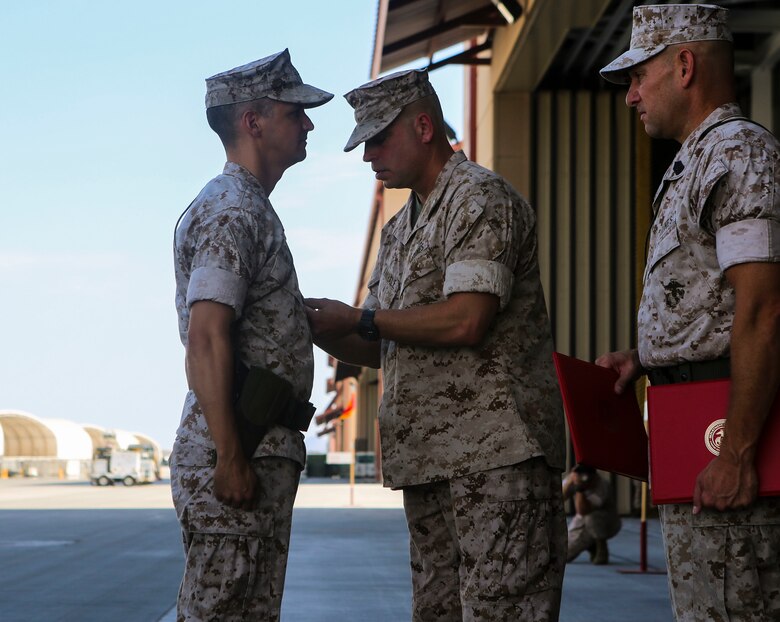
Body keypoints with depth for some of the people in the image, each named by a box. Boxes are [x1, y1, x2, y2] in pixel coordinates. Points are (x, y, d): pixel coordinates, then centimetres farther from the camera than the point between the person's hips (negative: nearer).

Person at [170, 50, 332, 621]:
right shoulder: (230, 211, -12)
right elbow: (206, 341, -21)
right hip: (237, 455, -10)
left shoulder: (251, 208, 21)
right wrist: (231, 459, -24)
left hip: (260, 454, 10)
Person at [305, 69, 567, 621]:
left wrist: (358, 320, -9)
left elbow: (466, 321, -18)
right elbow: (377, 351, 23)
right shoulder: (399, 229, 23)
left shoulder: (481, 198, -5)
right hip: (428, 460, 9)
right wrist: (318, 327, 4)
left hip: (495, 450, -9)